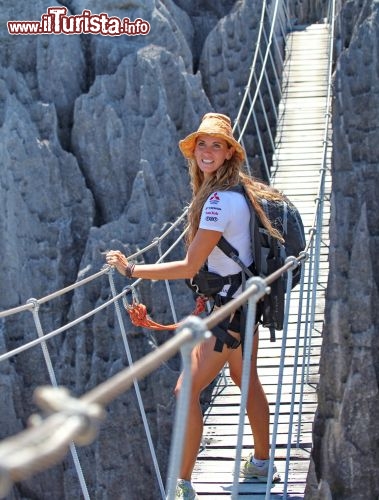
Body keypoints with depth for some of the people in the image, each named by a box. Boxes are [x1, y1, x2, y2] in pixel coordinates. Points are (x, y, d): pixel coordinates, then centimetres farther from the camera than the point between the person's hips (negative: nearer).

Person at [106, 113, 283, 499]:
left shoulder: (219, 200, -25)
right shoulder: (239, 189, 3)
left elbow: (189, 268, -24)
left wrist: (130, 270, -17)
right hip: (246, 297, 10)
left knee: (187, 390, -8)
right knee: (246, 379, 24)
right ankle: (261, 463, 40)